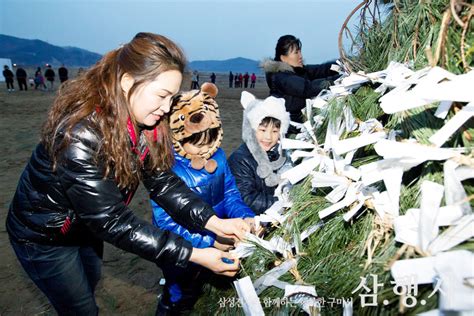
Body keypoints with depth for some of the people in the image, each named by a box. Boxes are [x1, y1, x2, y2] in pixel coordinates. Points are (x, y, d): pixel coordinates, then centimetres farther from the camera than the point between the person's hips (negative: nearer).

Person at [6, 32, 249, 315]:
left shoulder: (142, 124, -15)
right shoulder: (80, 135, -38)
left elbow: (161, 181, -15)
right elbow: (112, 222, -36)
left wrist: (214, 222, -26)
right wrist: (193, 255, -36)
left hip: (87, 225, 6)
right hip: (43, 236, -6)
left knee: (90, 285, 27)